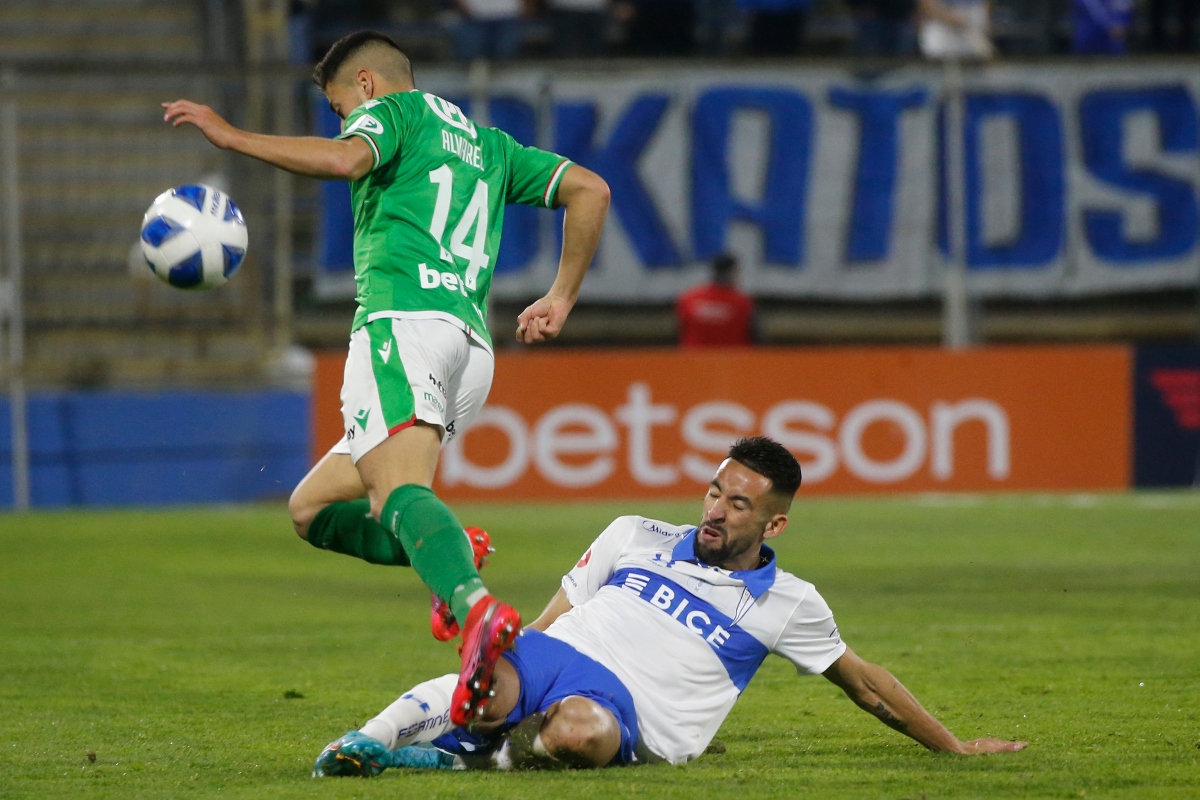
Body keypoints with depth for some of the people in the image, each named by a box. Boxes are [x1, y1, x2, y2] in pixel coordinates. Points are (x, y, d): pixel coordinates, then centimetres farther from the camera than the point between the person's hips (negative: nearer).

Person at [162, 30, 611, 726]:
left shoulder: (395, 108, 11)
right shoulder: (489, 144, 32)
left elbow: (347, 159, -12)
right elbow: (590, 190, 25)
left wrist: (229, 134, -5)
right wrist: (561, 299, 28)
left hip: (405, 316, -8)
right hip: (474, 351, 8)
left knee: (400, 490, -30)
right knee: (313, 507, 16)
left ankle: (478, 609, -56)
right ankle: (453, 559, -8)